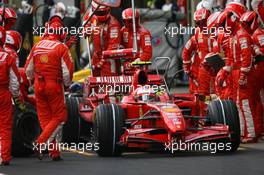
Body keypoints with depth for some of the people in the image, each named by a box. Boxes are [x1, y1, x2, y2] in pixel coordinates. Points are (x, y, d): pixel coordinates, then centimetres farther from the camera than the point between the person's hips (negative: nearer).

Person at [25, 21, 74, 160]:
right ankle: (41, 143, -12)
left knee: (45, 118, 12)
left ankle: (54, 152, 12)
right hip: (55, 86, -5)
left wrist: (32, 81, 29)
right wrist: (67, 84, 7)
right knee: (59, 118, 5)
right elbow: (67, 71, -12)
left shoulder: (37, 46, 5)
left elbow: (28, 69, 11)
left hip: (39, 85, 5)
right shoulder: (62, 48, -9)